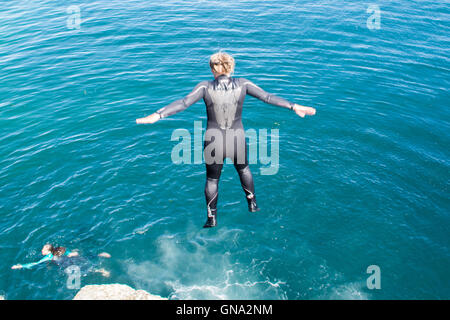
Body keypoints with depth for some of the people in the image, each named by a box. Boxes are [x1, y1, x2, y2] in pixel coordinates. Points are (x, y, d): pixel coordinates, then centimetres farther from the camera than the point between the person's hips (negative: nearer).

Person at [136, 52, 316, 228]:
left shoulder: (206, 87, -11)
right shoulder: (242, 84, -7)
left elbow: (183, 103, -20)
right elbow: (267, 97, -7)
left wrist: (157, 115, -22)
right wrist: (294, 107, -1)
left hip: (214, 143, -1)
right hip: (237, 141, 1)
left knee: (212, 180, 22)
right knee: (243, 169, 33)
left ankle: (212, 219, 32)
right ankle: (252, 203, 45)